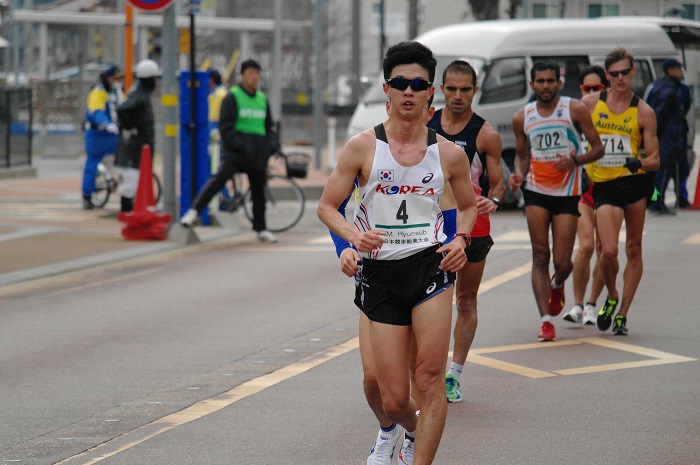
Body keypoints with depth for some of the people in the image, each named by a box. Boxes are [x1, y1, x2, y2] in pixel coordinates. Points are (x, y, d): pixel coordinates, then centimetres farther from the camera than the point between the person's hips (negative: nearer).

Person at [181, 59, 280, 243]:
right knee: (218, 180, -19)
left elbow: (268, 127, 23)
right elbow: (226, 126, -9)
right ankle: (194, 211, -19)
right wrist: (240, 145, -20)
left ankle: (261, 229, 19)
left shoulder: (262, 99, 15)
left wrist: (273, 144, 4)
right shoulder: (232, 97, -3)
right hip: (235, 152, -5)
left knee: (259, 190, 10)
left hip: (258, 153, 6)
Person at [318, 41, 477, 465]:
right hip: (379, 271, 0)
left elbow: (469, 205, 21)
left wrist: (461, 239, 1)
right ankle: (411, 431, 39)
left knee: (430, 379, -14)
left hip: (430, 264, 0)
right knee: (393, 399, 3)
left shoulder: (450, 154, 4)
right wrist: (355, 236, -15)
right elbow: (327, 206, 5)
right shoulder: (362, 148, 0)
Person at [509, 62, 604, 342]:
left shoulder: (574, 110, -4)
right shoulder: (522, 118, 5)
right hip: (536, 192, 2)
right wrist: (518, 175, -3)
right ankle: (546, 320, -9)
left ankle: (557, 286, 37)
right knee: (540, 257, -8)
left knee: (562, 262, 0)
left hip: (568, 193, -2)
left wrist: (574, 161, -20)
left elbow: (598, 148, -2)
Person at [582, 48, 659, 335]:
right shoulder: (590, 104, 4)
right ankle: (611, 297, 15)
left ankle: (622, 314, 15)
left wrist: (638, 163, -18)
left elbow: (654, 159, 1)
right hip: (603, 186, 0)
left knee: (633, 250, 4)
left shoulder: (643, 112, 2)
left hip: (635, 183, 0)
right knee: (608, 252, -14)